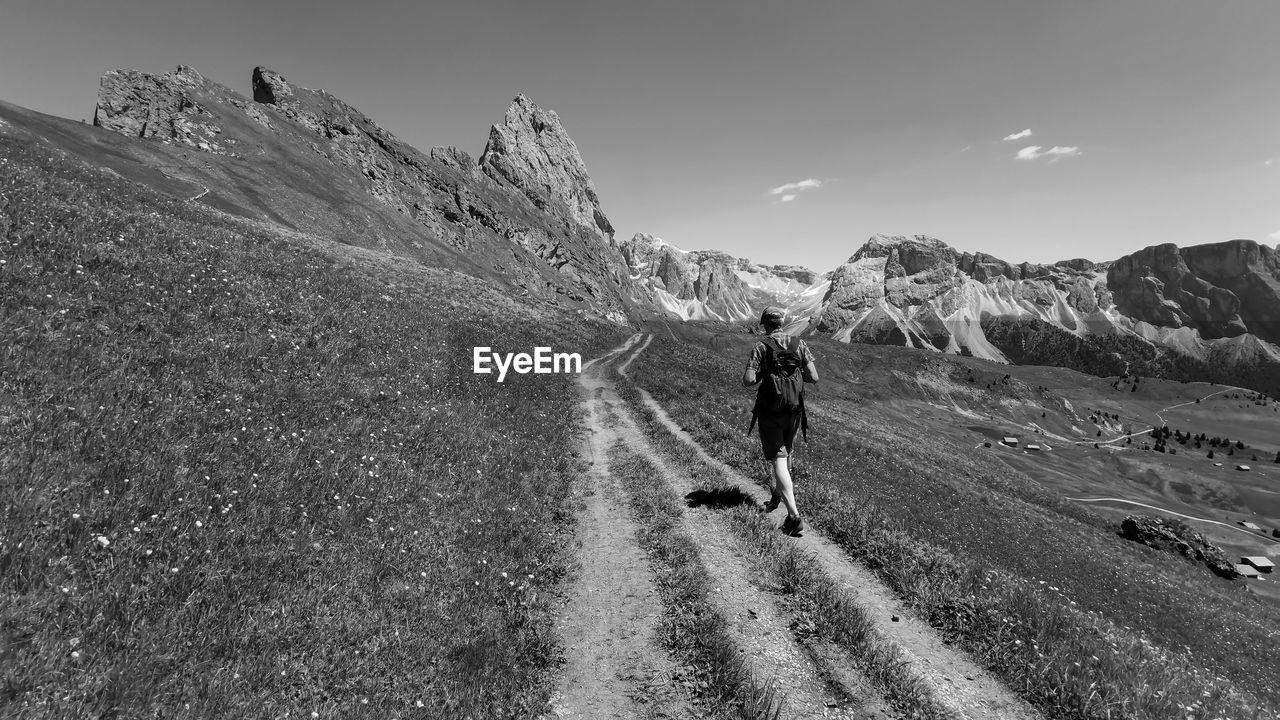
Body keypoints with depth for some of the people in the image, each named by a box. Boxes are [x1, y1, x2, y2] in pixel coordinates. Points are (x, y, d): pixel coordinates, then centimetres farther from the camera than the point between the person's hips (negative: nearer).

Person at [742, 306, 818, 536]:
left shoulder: (761, 347, -11)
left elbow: (748, 380, -18)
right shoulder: (800, 344, -1)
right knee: (785, 454, 24)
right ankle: (776, 495, 44)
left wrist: (762, 375, 4)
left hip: (769, 412, -4)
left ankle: (794, 516, -12)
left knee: (778, 460, -4)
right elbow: (814, 378, -5)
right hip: (794, 410, 5)